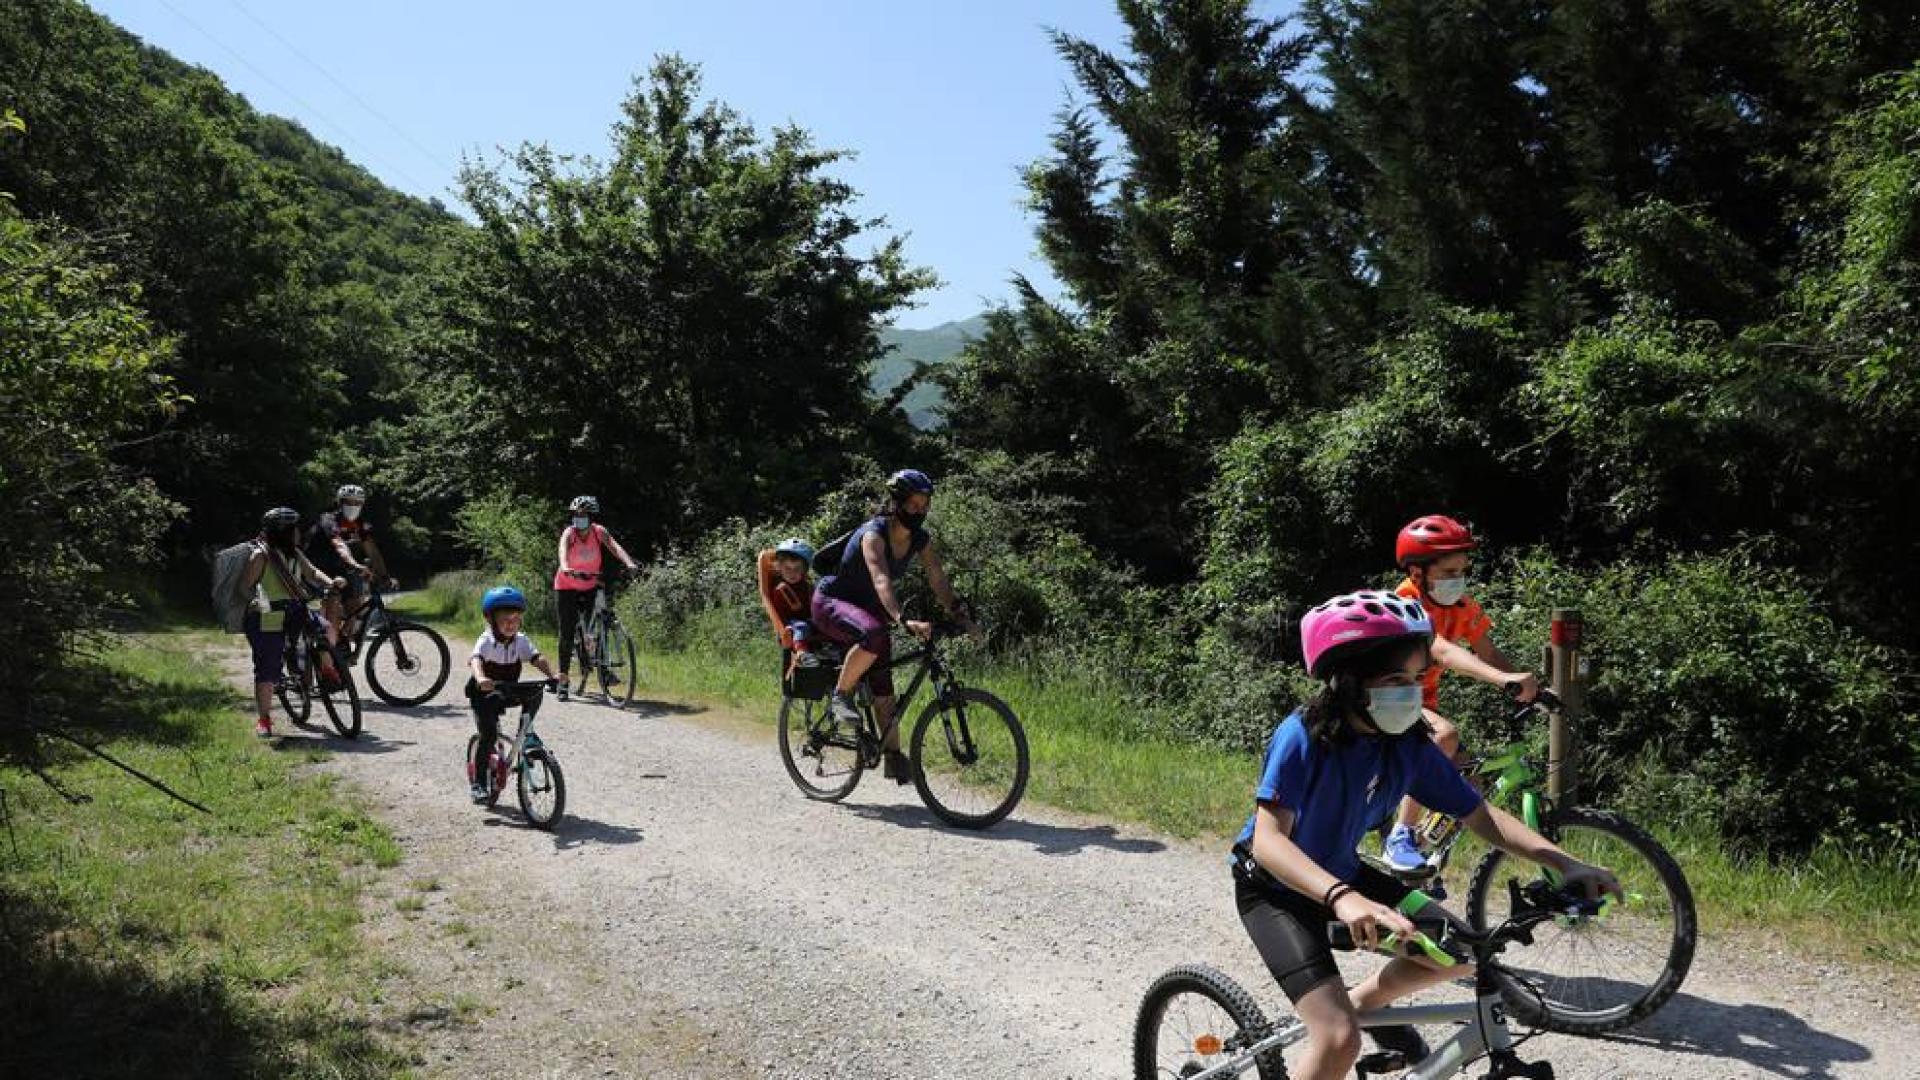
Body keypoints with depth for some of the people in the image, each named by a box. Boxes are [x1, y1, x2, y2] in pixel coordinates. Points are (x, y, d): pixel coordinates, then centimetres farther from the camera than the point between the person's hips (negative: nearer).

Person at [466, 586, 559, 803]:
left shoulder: (521, 641, -6)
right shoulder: (486, 640, -19)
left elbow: (537, 658, -17)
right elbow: (476, 659, -38)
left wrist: (552, 675, -37)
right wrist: (481, 679, -60)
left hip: (508, 692, 4)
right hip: (484, 694, -4)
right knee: (488, 735, -17)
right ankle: (478, 784, -6)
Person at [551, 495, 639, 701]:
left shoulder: (599, 532, -13)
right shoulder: (569, 533, -19)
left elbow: (614, 546, -28)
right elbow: (563, 550, -39)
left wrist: (629, 563, -48)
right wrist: (565, 567, -60)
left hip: (590, 587, 2)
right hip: (566, 587, -2)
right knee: (567, 634, -3)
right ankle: (563, 680, 4)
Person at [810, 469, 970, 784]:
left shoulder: (921, 539, -7)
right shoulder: (874, 534, -29)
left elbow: (938, 578, -13)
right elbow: (881, 580, -44)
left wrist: (957, 612, -31)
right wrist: (904, 621, -58)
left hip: (868, 608, 7)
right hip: (831, 602, -7)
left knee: (883, 685, 1)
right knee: (874, 634, -38)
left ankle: (894, 757, 8)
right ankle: (841, 695, -19)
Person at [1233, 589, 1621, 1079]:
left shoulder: (1409, 745, -12)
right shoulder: (1303, 737, -29)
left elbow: (1479, 815, -5)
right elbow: (1268, 840, -38)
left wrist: (1563, 862, -19)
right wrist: (1340, 898, -54)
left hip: (1339, 873, 7)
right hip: (1274, 887, -7)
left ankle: (1362, 1001, 23)